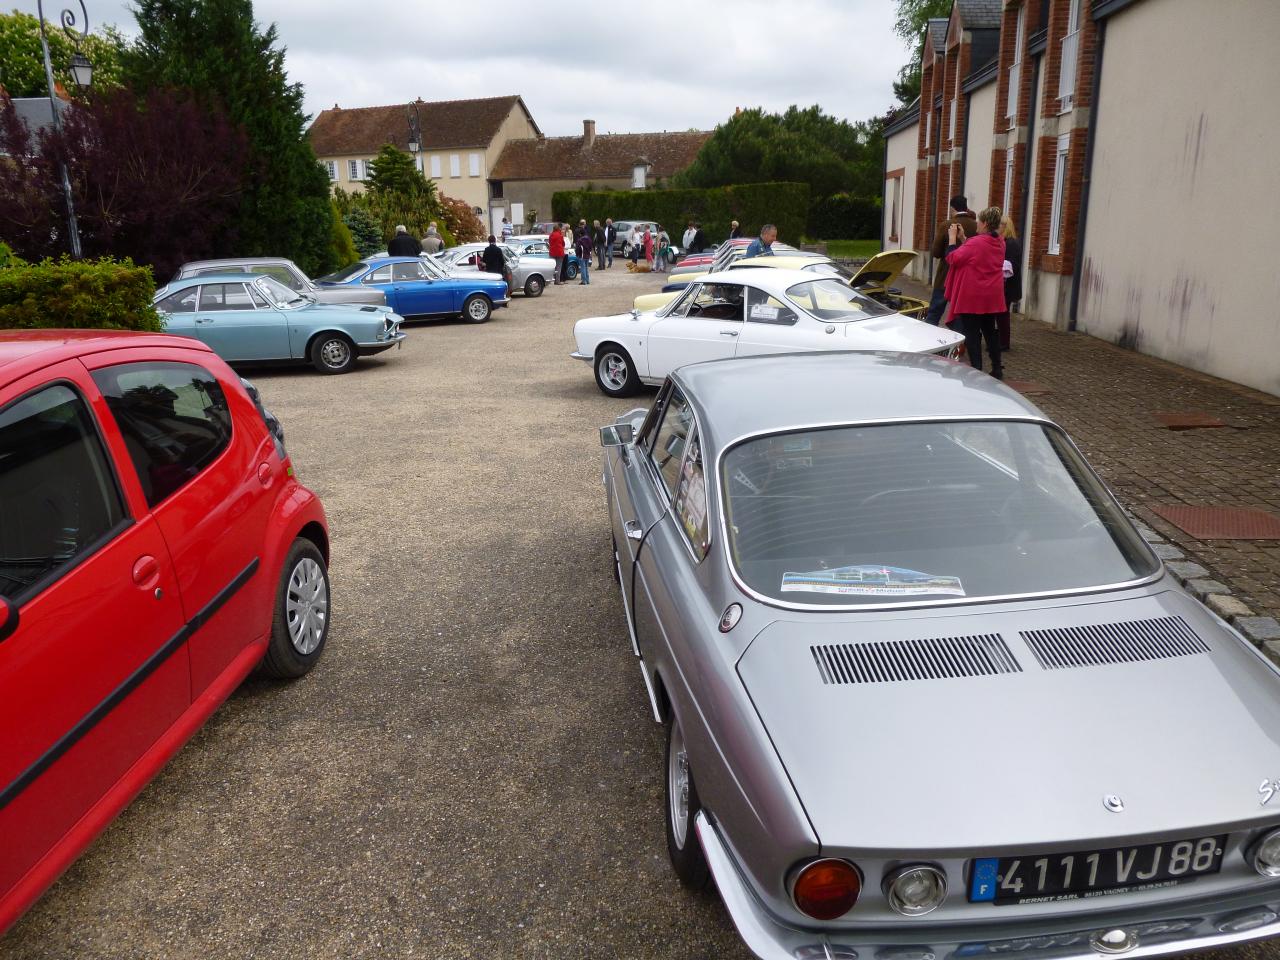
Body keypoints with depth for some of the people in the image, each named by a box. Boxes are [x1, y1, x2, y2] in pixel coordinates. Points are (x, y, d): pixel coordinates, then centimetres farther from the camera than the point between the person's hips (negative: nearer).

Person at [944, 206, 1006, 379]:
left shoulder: (976, 243, -20)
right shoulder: (1000, 242, 7)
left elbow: (953, 258, -14)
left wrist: (952, 238, -3)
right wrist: (962, 238, 12)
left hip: (972, 296, -8)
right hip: (992, 296, 8)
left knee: (972, 333, -2)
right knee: (990, 331, 18)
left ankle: (977, 370, -4)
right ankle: (997, 369, 23)